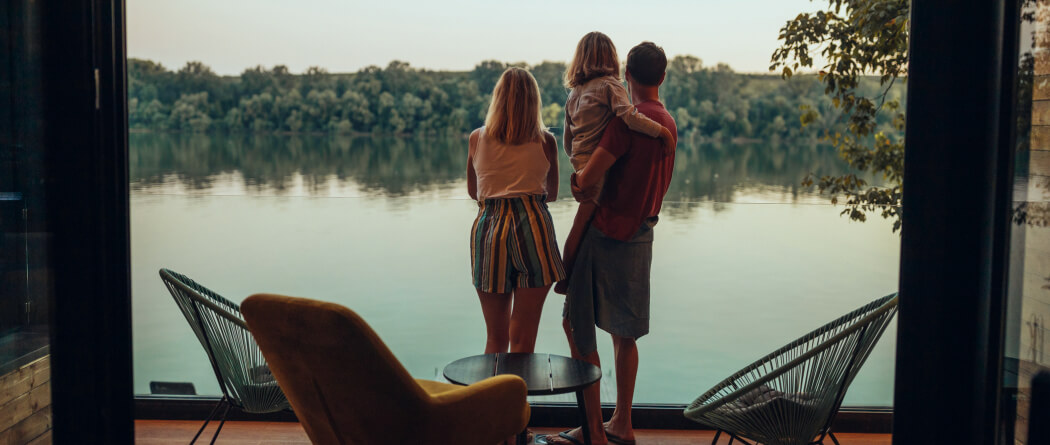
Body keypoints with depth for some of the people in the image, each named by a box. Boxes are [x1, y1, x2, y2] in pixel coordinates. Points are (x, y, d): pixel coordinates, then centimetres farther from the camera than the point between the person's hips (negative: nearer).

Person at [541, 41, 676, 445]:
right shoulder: (668, 123, 12)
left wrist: (579, 183, 2)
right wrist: (586, 183, 7)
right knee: (623, 333, 15)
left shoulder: (627, 119, -16)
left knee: (577, 327, 0)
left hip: (609, 234, -8)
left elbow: (588, 178, -22)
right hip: (641, 235, 9)